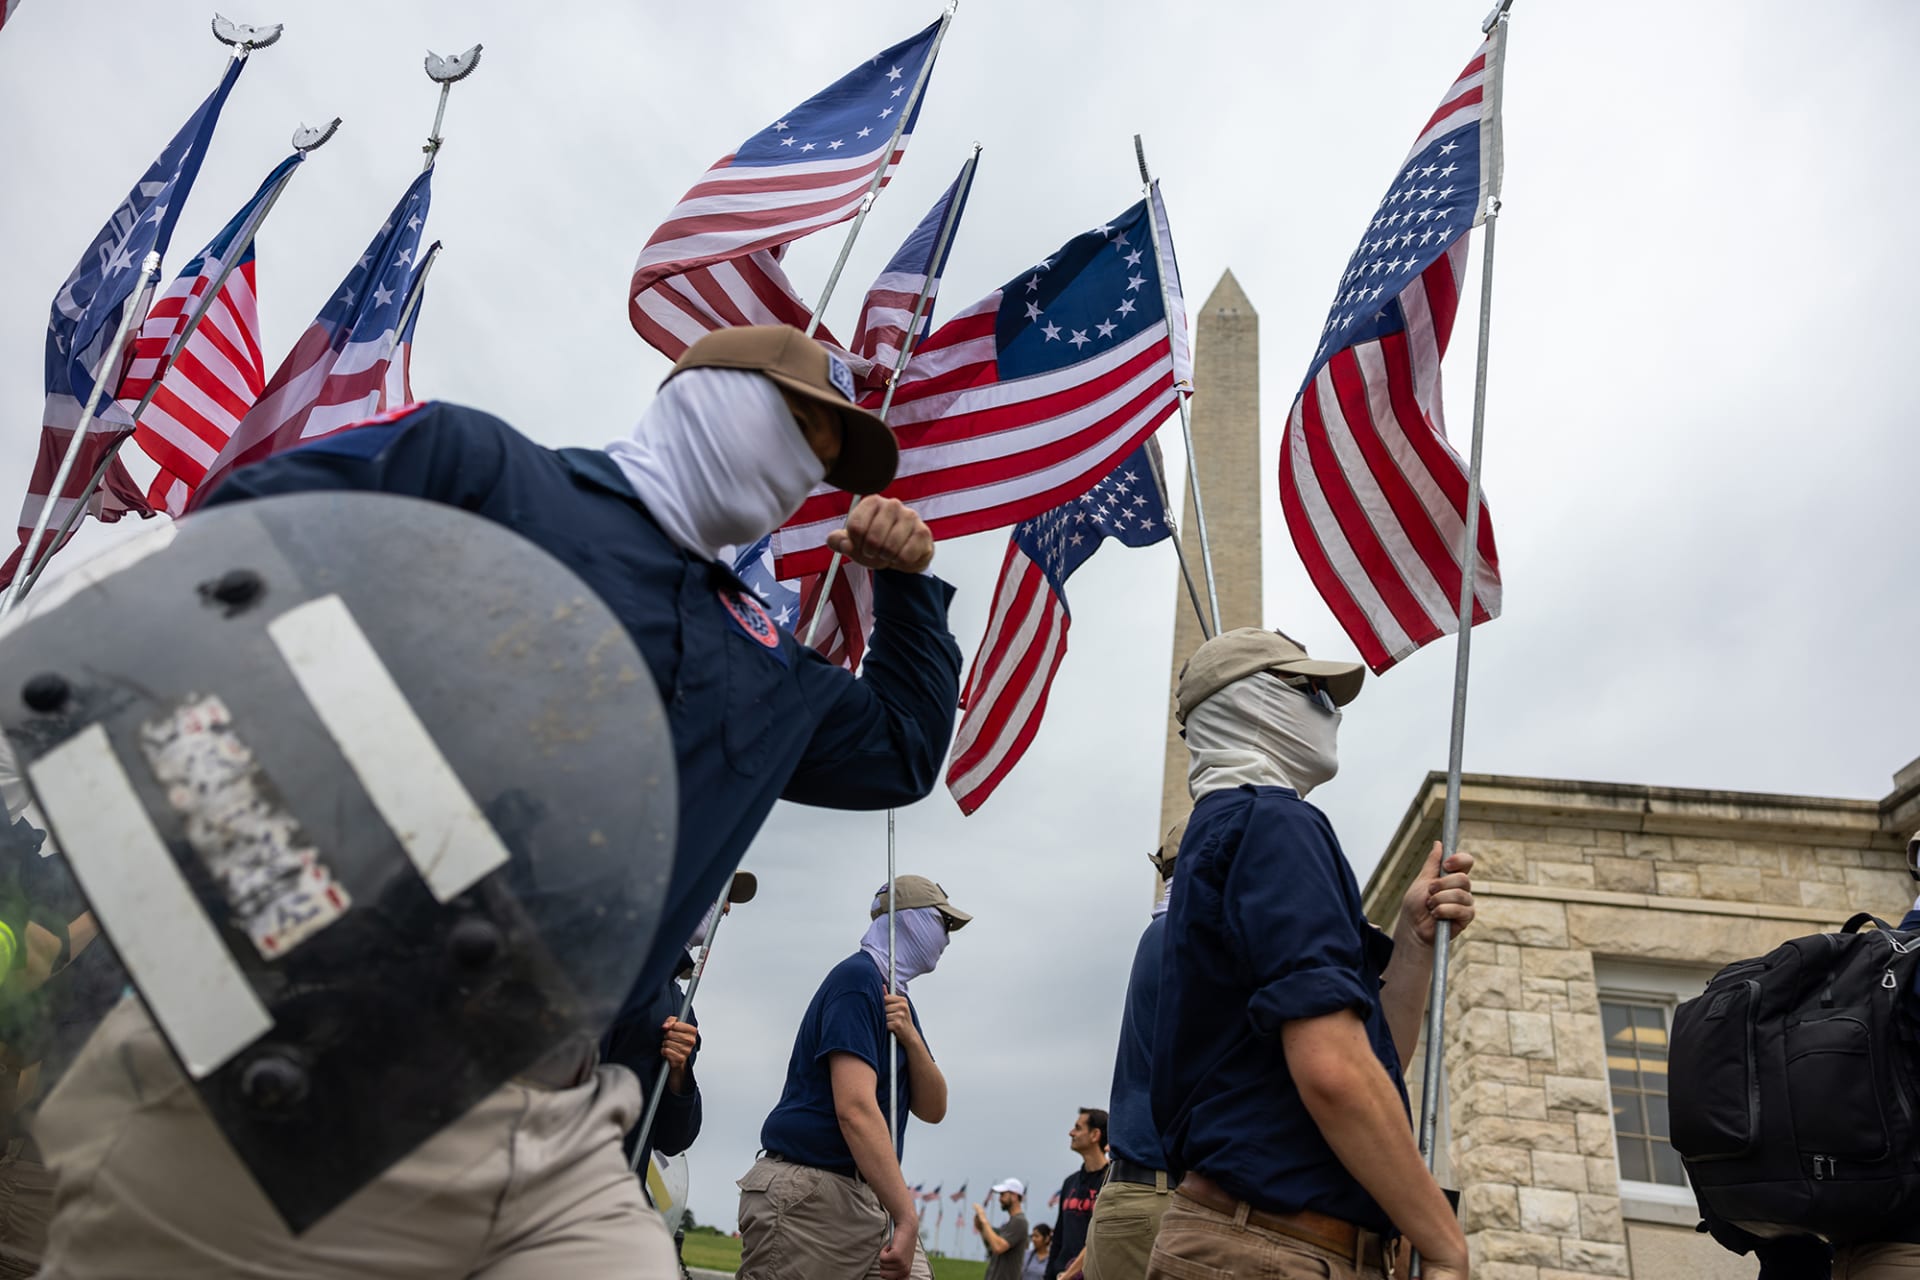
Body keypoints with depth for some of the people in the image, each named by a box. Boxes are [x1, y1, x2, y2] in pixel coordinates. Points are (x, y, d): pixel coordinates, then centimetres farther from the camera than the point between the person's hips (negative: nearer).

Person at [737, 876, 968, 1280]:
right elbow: (855, 1109, -23)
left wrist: (910, 1038, -9)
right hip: (808, 1196, -8)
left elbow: (931, 1109, 9)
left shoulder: (897, 999, 16)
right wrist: (908, 1217, -25)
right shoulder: (857, 978, -13)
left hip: (870, 1200, 8)